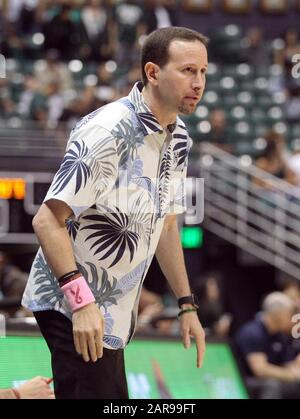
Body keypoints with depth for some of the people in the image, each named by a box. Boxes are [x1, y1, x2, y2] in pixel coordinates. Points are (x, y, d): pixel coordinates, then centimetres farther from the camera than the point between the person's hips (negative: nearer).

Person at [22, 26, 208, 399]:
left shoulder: (177, 139, 8)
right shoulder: (108, 131, -21)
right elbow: (47, 220, -24)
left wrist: (186, 305, 15)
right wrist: (81, 301, -32)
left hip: (114, 310, 9)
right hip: (74, 310, -9)